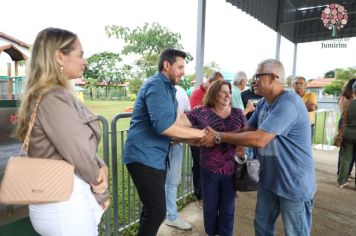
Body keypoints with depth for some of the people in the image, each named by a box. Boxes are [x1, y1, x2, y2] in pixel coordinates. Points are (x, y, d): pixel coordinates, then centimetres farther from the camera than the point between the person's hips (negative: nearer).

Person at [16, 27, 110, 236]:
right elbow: (78, 154, -22)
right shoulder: (54, 98, -22)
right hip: (66, 202, -9)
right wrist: (101, 193, -6)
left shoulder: (59, 94, 9)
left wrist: (101, 166, -10)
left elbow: (84, 144, 8)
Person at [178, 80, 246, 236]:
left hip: (231, 169, 2)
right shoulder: (202, 112, -7)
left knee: (227, 209, 17)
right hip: (209, 170, -1)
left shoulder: (238, 114, 2)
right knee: (210, 207, 18)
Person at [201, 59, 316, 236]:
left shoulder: (288, 103, -26)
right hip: (269, 179, 8)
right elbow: (247, 129, 4)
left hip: (294, 184, -8)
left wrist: (219, 137, -25)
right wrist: (216, 135, -10)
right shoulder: (263, 103, 5)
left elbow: (259, 139, -33)